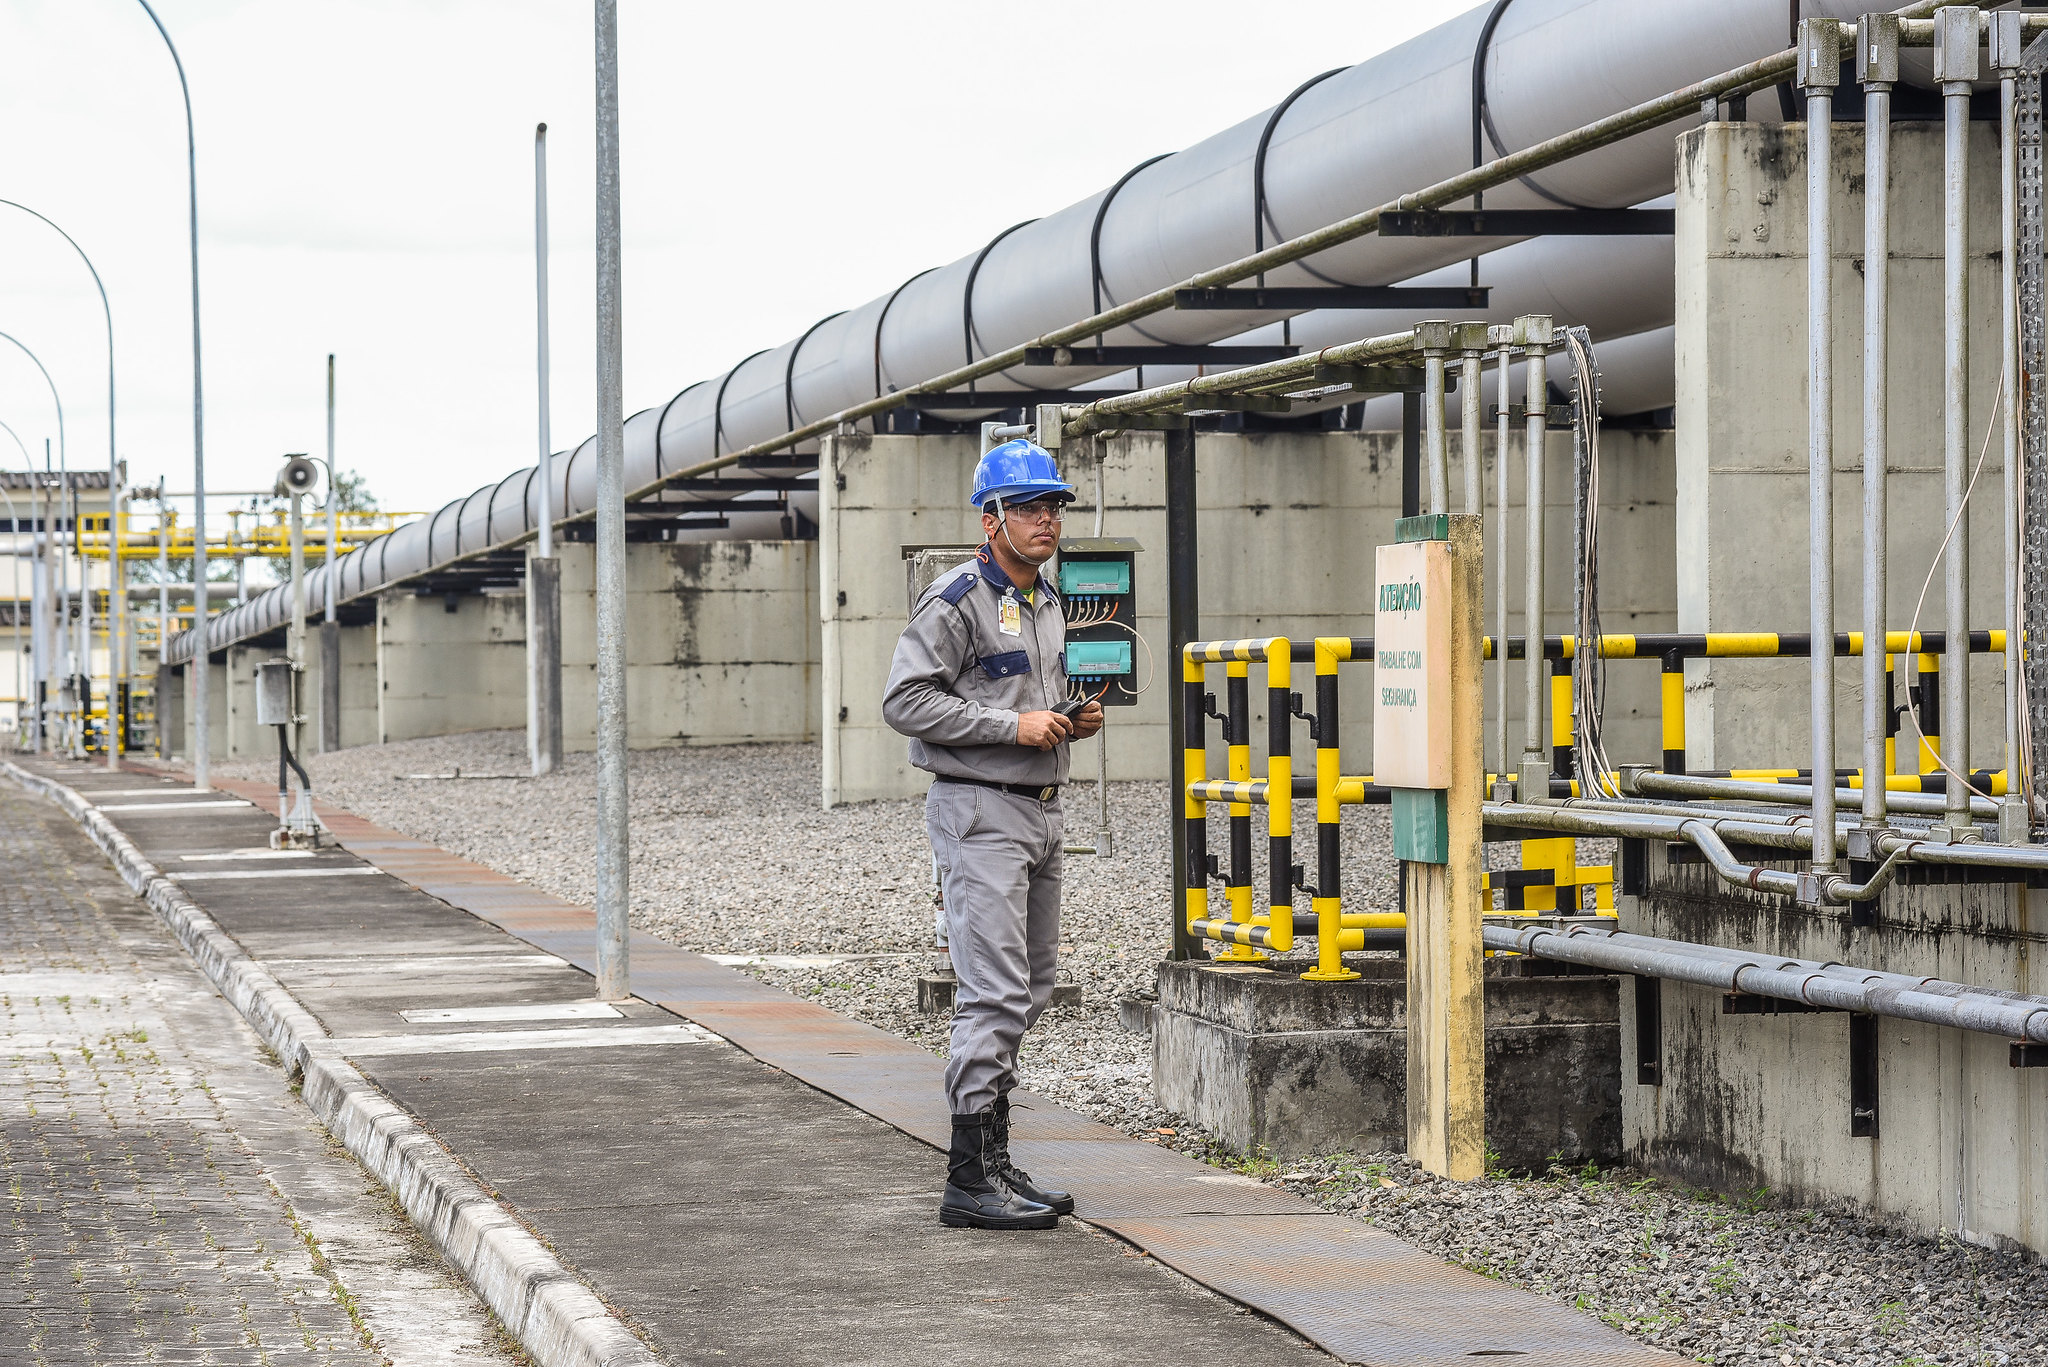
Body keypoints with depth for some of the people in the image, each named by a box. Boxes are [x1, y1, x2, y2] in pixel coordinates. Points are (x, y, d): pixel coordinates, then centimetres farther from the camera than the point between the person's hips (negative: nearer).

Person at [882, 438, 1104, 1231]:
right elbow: (906, 701, -18)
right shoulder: (958, 601, -12)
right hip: (979, 812, -9)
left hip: (1040, 813, 9)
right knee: (996, 994, -13)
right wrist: (1013, 725, -20)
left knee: (1027, 992, 12)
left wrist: (1072, 720, 7)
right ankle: (968, 1181, -12)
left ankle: (994, 1163, 20)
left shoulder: (1047, 604, 17)